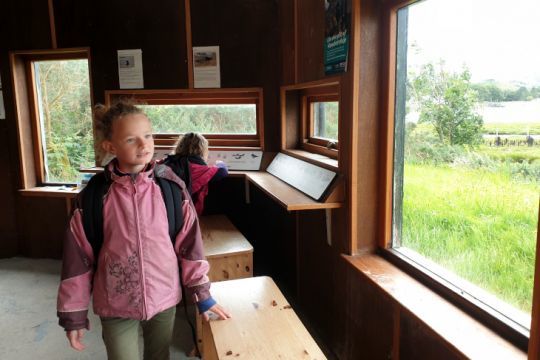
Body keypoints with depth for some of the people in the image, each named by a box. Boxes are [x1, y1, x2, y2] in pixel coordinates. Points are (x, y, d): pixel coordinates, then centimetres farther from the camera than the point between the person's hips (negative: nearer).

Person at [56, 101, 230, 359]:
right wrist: (74, 313, -1)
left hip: (164, 298, 2)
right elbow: (78, 256, -5)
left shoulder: (171, 186, -9)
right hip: (116, 305, -1)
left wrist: (202, 294, 0)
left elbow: (188, 242, -3)